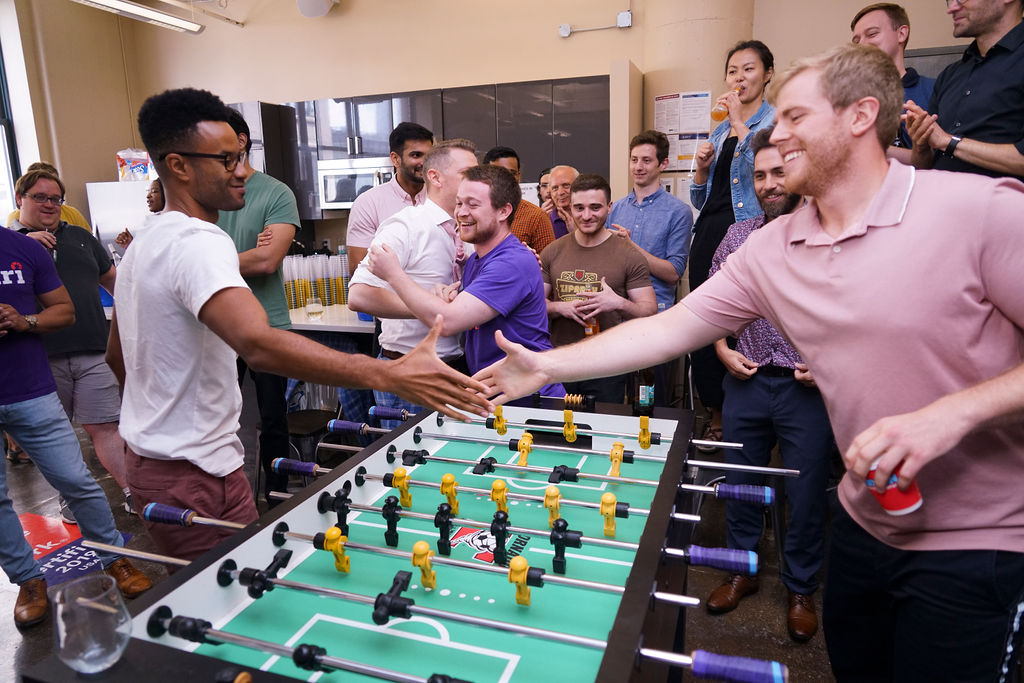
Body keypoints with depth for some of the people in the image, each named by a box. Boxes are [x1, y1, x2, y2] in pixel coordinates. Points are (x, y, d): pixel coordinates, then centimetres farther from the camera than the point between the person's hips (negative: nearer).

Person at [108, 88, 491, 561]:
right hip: (194, 474, -10)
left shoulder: (145, 242, 10)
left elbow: (117, 356, 19)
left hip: (150, 461, 10)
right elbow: (259, 345, -43)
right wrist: (388, 375, -49)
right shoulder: (198, 243, -24)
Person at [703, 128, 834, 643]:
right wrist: (722, 349, 1)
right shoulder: (738, 236, 6)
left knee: (806, 494, 9)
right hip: (746, 382, 3)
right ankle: (742, 570, 36)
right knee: (740, 483, 15)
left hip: (809, 387, -3)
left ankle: (801, 590, 32)